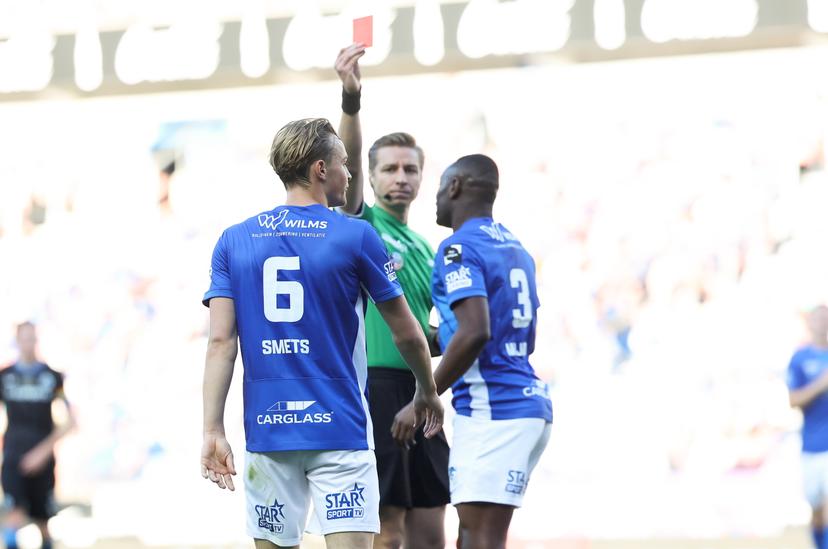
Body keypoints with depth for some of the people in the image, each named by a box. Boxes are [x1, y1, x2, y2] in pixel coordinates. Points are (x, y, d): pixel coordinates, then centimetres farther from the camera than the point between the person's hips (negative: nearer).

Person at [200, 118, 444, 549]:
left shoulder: (234, 240, 6)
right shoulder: (355, 237, -2)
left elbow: (221, 342, -1)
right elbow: (406, 333, 7)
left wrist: (213, 430, -2)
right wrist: (427, 392, 24)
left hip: (267, 428, 3)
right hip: (337, 428, -3)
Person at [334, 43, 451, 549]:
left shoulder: (423, 248, 20)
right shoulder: (361, 223, 0)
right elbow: (349, 165, -20)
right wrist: (351, 100, -37)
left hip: (418, 393, 7)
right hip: (374, 387, -7)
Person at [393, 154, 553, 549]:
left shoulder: (460, 248, -9)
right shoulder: (515, 249, 18)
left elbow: (475, 333, -22)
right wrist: (442, 338, 33)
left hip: (491, 410, -9)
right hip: (529, 402, 9)